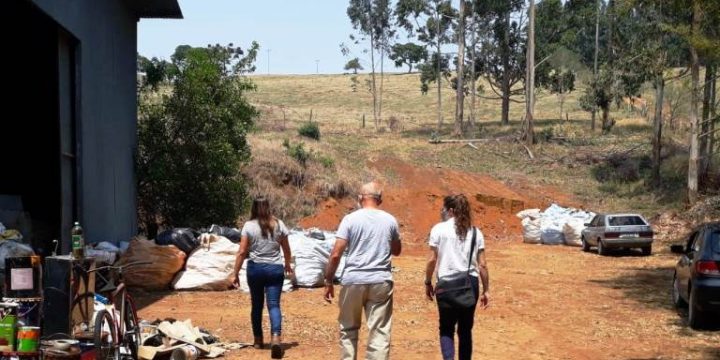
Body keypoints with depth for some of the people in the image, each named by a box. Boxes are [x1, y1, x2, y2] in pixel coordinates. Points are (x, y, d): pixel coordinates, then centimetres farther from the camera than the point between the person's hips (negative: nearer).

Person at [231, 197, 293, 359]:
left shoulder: (249, 226, -5)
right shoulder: (278, 224, 2)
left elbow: (242, 252, -8)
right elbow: (286, 249, 11)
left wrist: (235, 274, -2)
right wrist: (287, 265, 30)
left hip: (255, 268, 0)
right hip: (275, 269, 0)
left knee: (257, 305, 15)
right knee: (274, 305, -3)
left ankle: (258, 340, 25)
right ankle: (276, 338, -23)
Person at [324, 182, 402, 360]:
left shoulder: (350, 219, -3)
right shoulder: (390, 220, 5)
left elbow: (336, 254, -7)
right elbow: (396, 251, 19)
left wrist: (328, 281, 1)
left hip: (353, 280, -1)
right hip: (381, 281, 1)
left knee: (348, 329, 15)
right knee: (380, 332, 1)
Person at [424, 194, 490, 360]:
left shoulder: (439, 229, -1)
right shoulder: (475, 232, 8)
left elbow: (432, 260, -3)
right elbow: (482, 265, 5)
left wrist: (428, 282, 10)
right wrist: (486, 290, 11)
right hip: (470, 284, 3)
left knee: (446, 328, 9)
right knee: (465, 329, 14)